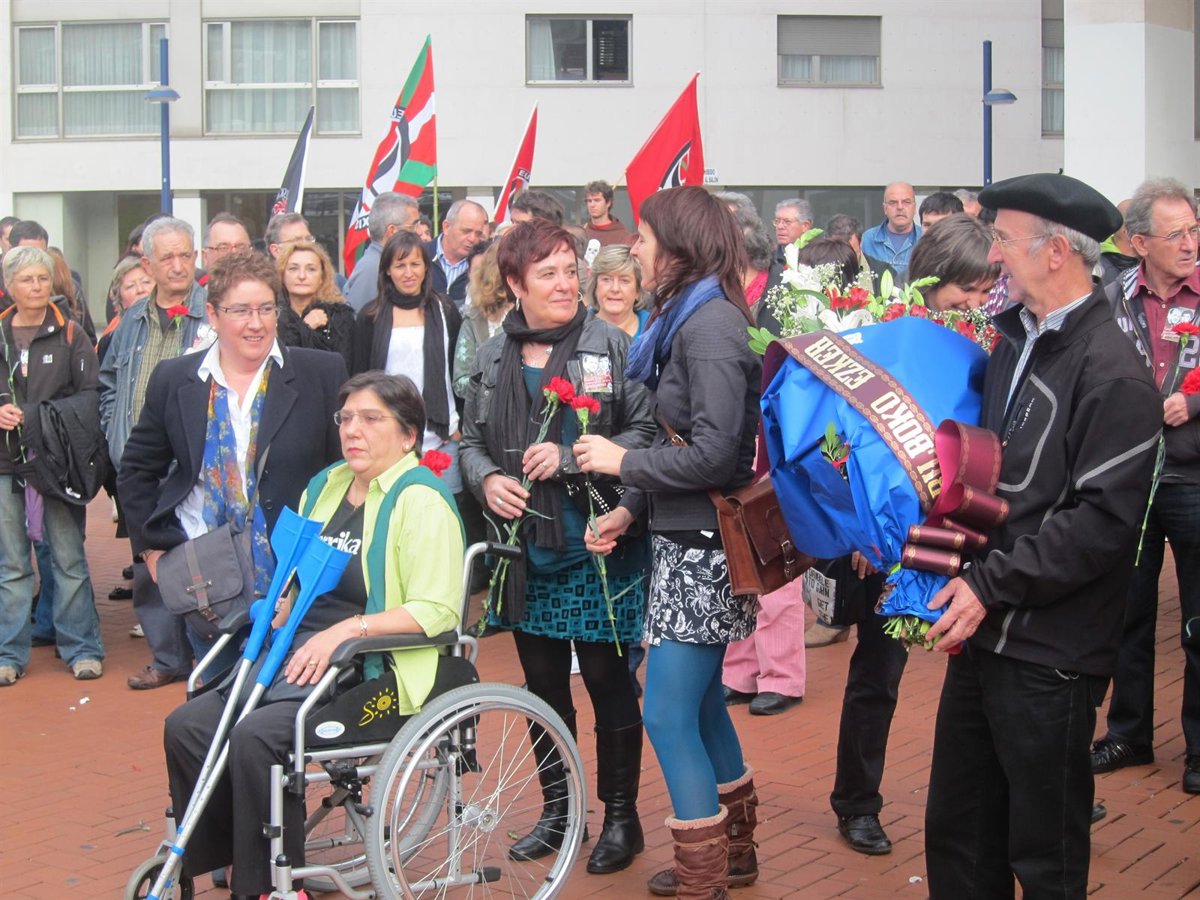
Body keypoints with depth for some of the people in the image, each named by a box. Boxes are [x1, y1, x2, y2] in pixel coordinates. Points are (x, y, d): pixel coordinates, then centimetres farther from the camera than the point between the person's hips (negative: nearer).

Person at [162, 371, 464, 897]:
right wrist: (281, 609, 7)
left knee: (256, 736, -28)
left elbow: (435, 610, -17)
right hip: (299, 652, 8)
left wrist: (345, 630, -22)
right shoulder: (326, 487, 15)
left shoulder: (422, 503, -8)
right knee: (186, 727, -10)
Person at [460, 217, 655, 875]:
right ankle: (556, 811, 30)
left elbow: (645, 431, -10)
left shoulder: (610, 345, -6)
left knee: (608, 681, 4)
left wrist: (571, 457, -19)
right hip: (526, 550, 5)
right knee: (543, 684, 15)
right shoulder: (493, 357, 7)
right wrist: (486, 478, -6)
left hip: (598, 547, -4)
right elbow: (471, 440, 15)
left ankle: (621, 817, 19)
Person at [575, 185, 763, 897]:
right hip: (688, 538, 10)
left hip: (703, 546, -10)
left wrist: (622, 462, -12)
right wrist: (632, 507, 7)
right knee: (701, 700, 19)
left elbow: (713, 454, -23)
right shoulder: (691, 317, 13)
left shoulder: (709, 323, -17)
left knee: (668, 715, -6)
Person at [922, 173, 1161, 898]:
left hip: (1048, 654, -8)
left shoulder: (1111, 372, -16)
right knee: (959, 837, 17)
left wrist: (990, 585, -20)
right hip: (985, 634, 8)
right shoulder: (1015, 343, 11)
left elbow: (1103, 521, -21)